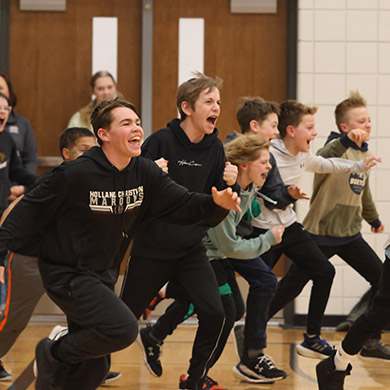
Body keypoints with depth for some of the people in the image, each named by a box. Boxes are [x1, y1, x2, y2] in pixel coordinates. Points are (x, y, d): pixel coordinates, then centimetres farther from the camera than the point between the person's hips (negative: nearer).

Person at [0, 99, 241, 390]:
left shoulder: (145, 173, -3)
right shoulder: (76, 174, -19)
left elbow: (184, 205, -4)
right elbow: (31, 210, -12)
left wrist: (217, 203, -24)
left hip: (102, 277, 7)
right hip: (67, 275, -7)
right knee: (123, 328, -26)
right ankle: (54, 354, -3)